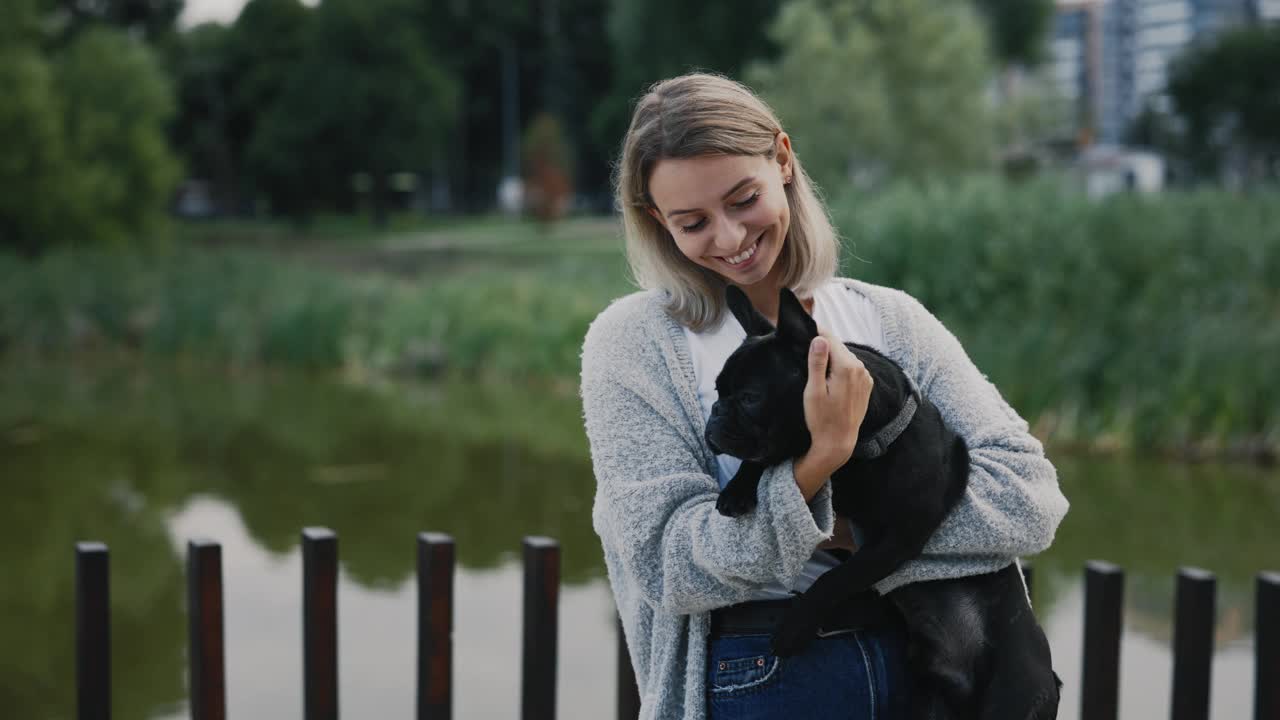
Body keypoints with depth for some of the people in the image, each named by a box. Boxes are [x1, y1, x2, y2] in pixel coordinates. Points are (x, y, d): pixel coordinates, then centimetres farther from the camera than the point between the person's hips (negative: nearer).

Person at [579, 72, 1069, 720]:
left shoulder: (889, 320, 0)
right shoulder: (634, 341, -7)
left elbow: (1031, 499, -8)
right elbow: (669, 566, -15)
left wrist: (853, 531, -17)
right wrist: (822, 460, -25)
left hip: (920, 664, 3)